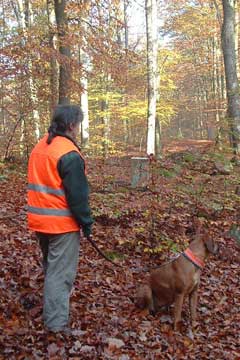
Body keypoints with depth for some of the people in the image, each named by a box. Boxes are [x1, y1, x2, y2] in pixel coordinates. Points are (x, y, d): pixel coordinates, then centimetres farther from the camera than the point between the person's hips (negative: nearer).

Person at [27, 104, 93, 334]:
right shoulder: (69, 154, -19)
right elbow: (77, 194, -19)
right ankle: (56, 323, 5)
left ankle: (51, 311, 40)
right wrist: (86, 222, -9)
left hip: (40, 219, 9)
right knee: (61, 272, 0)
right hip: (62, 222, -9)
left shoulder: (40, 148, 9)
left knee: (51, 267, 23)